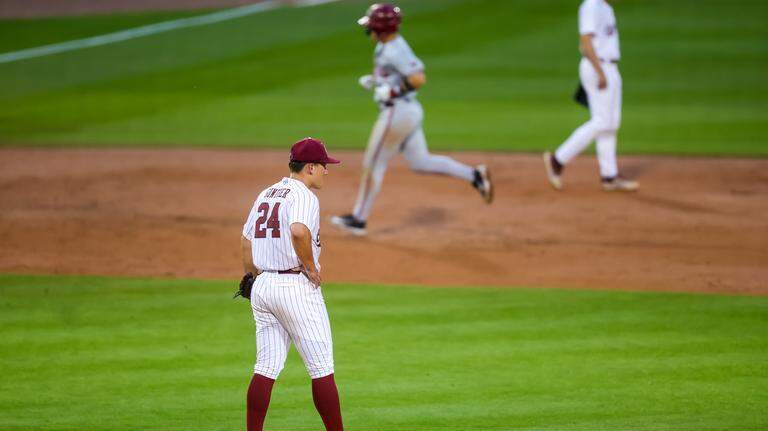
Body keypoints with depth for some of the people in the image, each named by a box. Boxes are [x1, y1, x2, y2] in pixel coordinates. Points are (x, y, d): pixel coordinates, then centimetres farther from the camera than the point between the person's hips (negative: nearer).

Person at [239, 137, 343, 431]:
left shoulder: (266, 194, 16)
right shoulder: (303, 196, -11)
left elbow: (246, 240, 20)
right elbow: (299, 231, -30)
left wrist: (249, 280, 25)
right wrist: (311, 267, -18)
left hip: (263, 285, 8)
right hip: (296, 286, -8)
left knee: (266, 368, 8)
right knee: (322, 368, 0)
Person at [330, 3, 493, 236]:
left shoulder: (394, 51, -22)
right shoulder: (386, 45, 9)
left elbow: (418, 79, -28)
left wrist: (392, 91, -22)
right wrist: (375, 81, 13)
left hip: (397, 111, -10)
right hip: (408, 110, 10)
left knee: (373, 165, 1)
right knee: (420, 162, 13)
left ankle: (359, 219, 10)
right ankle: (474, 175, 9)